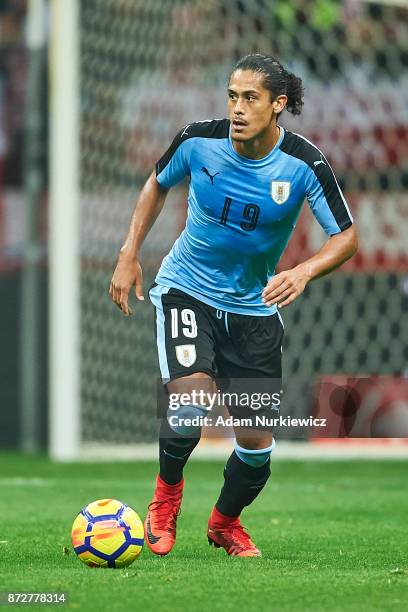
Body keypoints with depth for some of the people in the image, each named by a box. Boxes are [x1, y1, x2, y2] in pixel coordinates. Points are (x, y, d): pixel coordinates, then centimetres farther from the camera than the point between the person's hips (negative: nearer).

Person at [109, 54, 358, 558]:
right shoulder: (198, 141, -15)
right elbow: (158, 183, 7)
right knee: (190, 402, -26)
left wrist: (303, 271, -28)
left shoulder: (304, 165, -17)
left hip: (254, 305, 1)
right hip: (187, 289, -1)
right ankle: (167, 490, 5)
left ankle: (225, 522, 33)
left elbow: (345, 236, -9)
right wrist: (129, 255, 1)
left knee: (257, 441, 1)